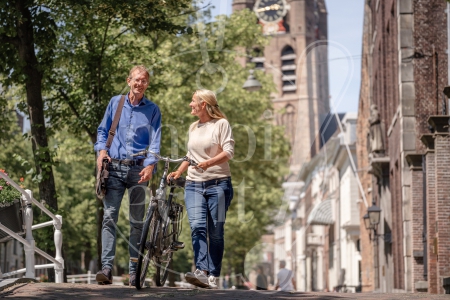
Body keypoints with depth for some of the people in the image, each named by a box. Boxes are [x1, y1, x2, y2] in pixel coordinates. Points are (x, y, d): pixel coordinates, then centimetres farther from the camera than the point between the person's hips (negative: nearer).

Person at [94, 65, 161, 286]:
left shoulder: (152, 110, 6)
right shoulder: (116, 102, 11)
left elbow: (155, 141, 0)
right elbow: (103, 130, 16)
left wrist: (150, 165, -16)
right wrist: (101, 150, -2)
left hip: (138, 170, 0)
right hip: (114, 168, 1)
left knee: (137, 221, 3)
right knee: (109, 217, -10)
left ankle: (134, 270, 8)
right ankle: (106, 268, -15)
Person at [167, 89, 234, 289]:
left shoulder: (221, 124, 0)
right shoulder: (193, 128, 19)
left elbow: (228, 151, -11)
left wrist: (209, 163, -25)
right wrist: (179, 171, 12)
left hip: (218, 184, -4)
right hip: (194, 185, 4)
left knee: (215, 232, -2)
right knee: (197, 226, -16)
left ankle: (212, 276, 3)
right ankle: (201, 272, -28)